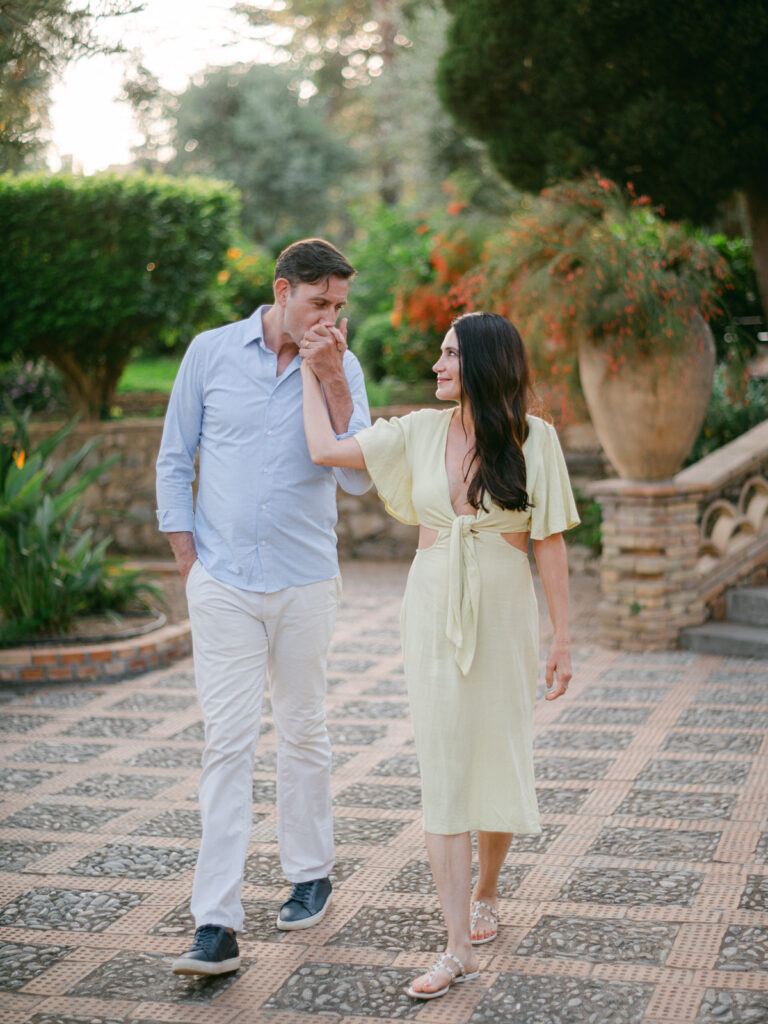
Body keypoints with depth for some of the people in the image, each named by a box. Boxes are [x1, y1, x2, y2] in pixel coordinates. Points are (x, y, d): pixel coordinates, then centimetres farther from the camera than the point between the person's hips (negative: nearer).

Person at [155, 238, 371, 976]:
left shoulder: (342, 369, 1)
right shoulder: (211, 353, 0)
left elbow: (358, 479, -10)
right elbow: (174, 462, 6)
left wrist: (332, 383, -18)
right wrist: (189, 563, 1)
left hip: (303, 583, 1)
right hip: (222, 581, -1)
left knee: (303, 732, 13)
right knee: (227, 742, -6)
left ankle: (310, 874, 31)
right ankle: (217, 926, -8)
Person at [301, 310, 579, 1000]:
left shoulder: (533, 438, -5)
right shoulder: (421, 431, 3)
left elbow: (550, 543, -3)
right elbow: (326, 450, 5)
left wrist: (562, 638, -3)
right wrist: (312, 368, 10)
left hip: (504, 613, -1)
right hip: (432, 609, 2)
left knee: (500, 762, 8)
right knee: (443, 768, -3)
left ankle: (485, 892, 37)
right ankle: (461, 948, -2)